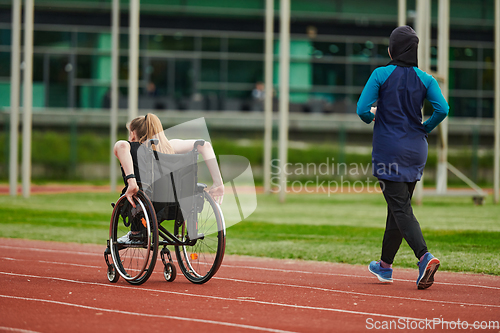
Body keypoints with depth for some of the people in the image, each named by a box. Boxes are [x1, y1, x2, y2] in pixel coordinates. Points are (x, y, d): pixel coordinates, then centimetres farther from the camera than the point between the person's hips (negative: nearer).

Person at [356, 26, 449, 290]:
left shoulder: (381, 75, -7)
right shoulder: (425, 79, 2)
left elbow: (362, 109, -13)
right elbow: (442, 109, -10)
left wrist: (371, 116, 10)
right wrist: (424, 129, 7)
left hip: (389, 149, -5)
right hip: (416, 150, 5)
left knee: (401, 208, -7)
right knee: (398, 205, 16)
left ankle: (424, 256, -29)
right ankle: (385, 265, 26)